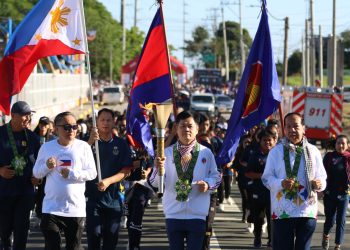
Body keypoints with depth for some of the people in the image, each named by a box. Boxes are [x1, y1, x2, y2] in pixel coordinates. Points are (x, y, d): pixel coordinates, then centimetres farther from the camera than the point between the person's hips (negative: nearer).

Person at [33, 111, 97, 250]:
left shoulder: (83, 147, -2)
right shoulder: (46, 147, 4)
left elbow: (92, 173, -4)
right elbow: (36, 173, 6)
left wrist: (71, 174, -15)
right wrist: (47, 166, -13)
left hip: (76, 208, 0)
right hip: (51, 207, 0)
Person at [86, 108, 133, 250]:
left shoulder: (121, 144, 6)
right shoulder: (89, 142, 4)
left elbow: (127, 170, 0)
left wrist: (108, 181, -15)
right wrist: (90, 142, -24)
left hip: (114, 197, 2)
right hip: (92, 195, -2)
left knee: (111, 236, 5)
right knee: (94, 235, -7)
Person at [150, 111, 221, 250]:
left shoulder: (206, 153, 2)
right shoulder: (167, 152, 2)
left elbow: (216, 177, 8)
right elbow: (155, 182, -1)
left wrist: (208, 184, -13)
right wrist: (158, 169, -21)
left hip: (197, 214, -1)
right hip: (173, 213, 1)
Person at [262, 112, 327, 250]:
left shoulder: (313, 151, 6)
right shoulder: (276, 151, 3)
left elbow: (322, 178, 9)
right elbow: (267, 178, 2)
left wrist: (319, 184, -15)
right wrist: (281, 183, -19)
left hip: (308, 210, 2)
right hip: (282, 211, -2)